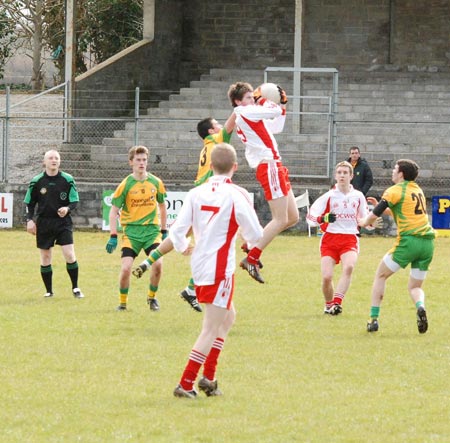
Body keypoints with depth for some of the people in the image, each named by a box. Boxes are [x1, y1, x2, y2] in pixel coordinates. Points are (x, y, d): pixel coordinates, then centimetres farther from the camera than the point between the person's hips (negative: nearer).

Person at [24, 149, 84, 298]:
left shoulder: (67, 180, -4)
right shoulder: (37, 181, -1)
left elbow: (75, 201, 0)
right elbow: (29, 203, 8)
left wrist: (67, 209, -21)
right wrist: (30, 220, -4)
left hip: (63, 221, -1)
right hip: (43, 223, 1)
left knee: (70, 255, -12)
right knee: (45, 257, 4)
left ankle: (75, 288, 2)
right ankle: (49, 291, 16)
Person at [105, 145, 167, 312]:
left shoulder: (155, 182, 3)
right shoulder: (126, 185, -5)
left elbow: (162, 206, 17)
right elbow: (114, 211, -2)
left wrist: (164, 230, 16)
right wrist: (113, 236, -9)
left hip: (152, 229, 2)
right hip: (131, 231, -2)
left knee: (157, 264, -17)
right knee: (126, 268, -14)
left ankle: (152, 297, 9)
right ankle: (123, 302, 9)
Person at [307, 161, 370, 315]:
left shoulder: (358, 196, 8)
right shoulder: (329, 196, 1)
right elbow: (310, 217, -5)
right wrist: (324, 218, -25)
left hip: (350, 239, 1)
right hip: (329, 239, -1)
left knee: (349, 266, -30)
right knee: (327, 276, -14)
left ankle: (337, 303, -32)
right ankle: (328, 305, 14)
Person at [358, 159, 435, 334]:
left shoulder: (395, 191, -2)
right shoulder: (417, 190, 20)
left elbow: (375, 214, -2)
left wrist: (364, 222, 19)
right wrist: (383, 206, 32)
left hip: (409, 239, -6)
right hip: (427, 241, 6)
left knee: (380, 275, 11)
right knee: (415, 286, 15)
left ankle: (374, 319, 5)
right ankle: (420, 307, -19)